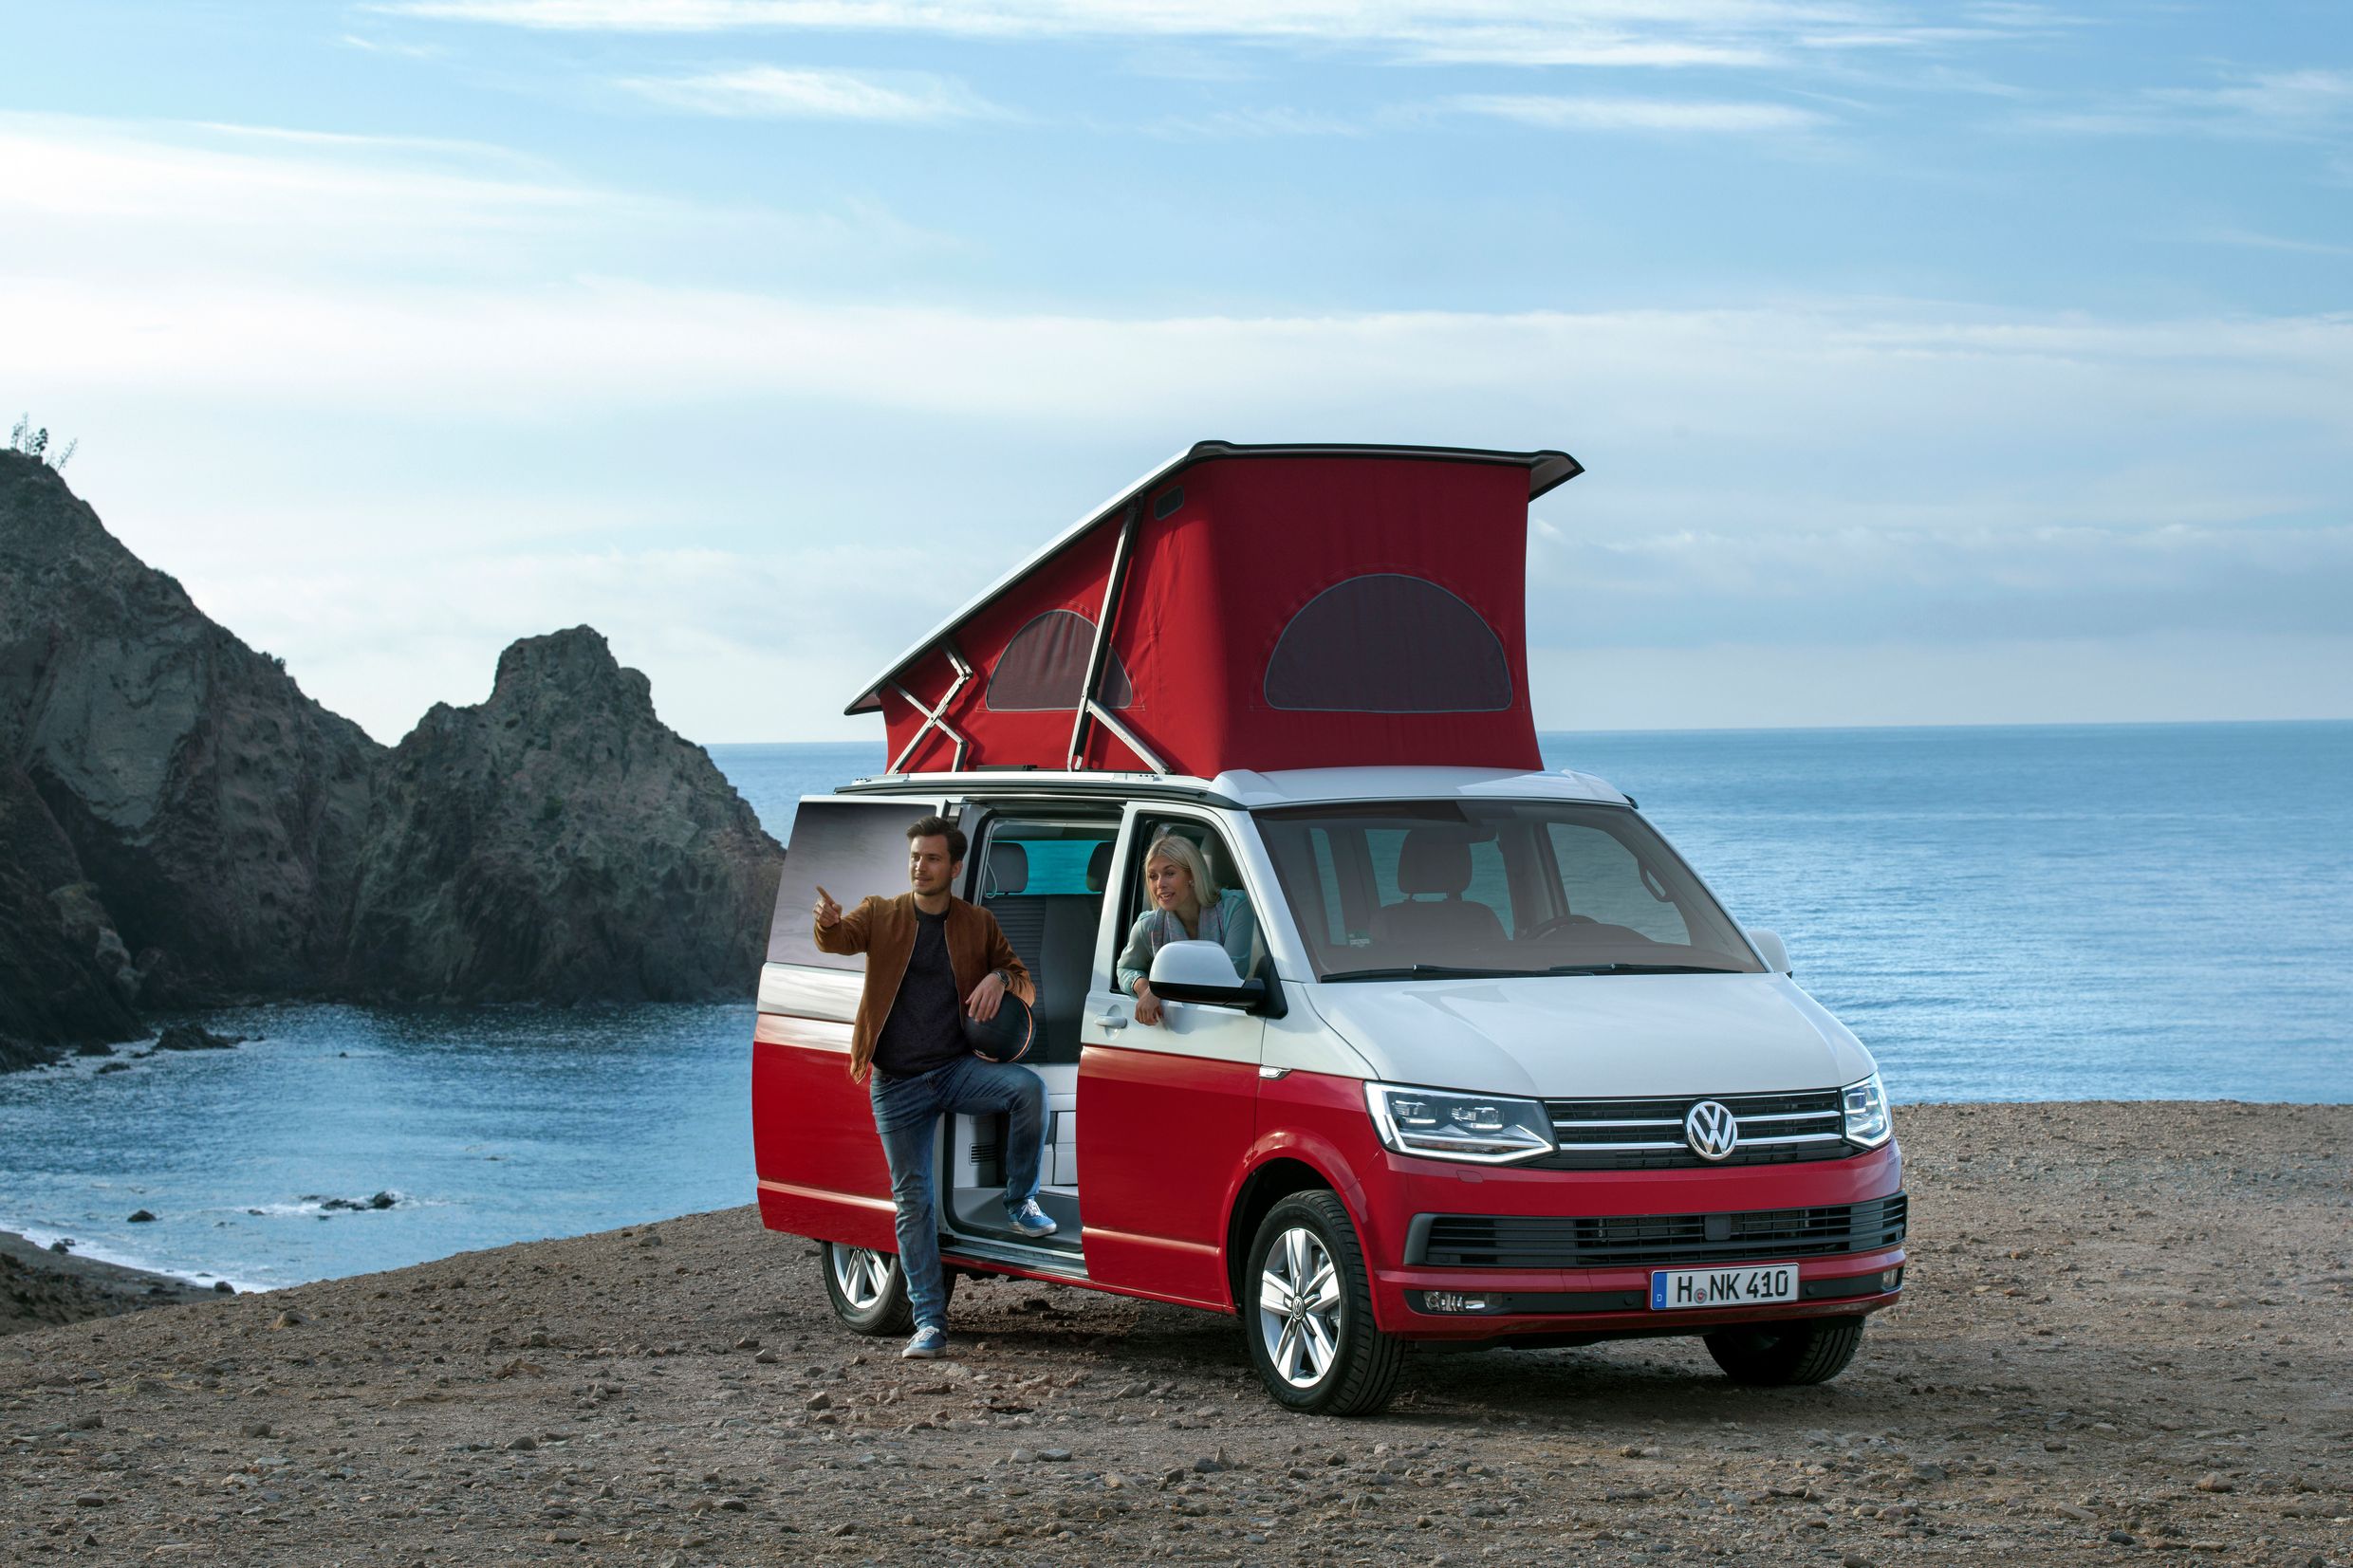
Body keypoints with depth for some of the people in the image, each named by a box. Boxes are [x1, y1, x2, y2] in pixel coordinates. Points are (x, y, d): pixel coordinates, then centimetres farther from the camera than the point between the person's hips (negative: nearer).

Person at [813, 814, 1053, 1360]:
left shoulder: (978, 925, 9)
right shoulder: (881, 916, 5)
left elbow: (1027, 986, 13)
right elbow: (841, 939, -16)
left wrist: (1002, 977, -12)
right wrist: (829, 924, -41)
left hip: (957, 1069, 0)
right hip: (897, 1085, 0)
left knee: (1028, 1087, -29)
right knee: (912, 1200, -1)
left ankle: (1021, 1201, -9)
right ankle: (929, 1323, 3)